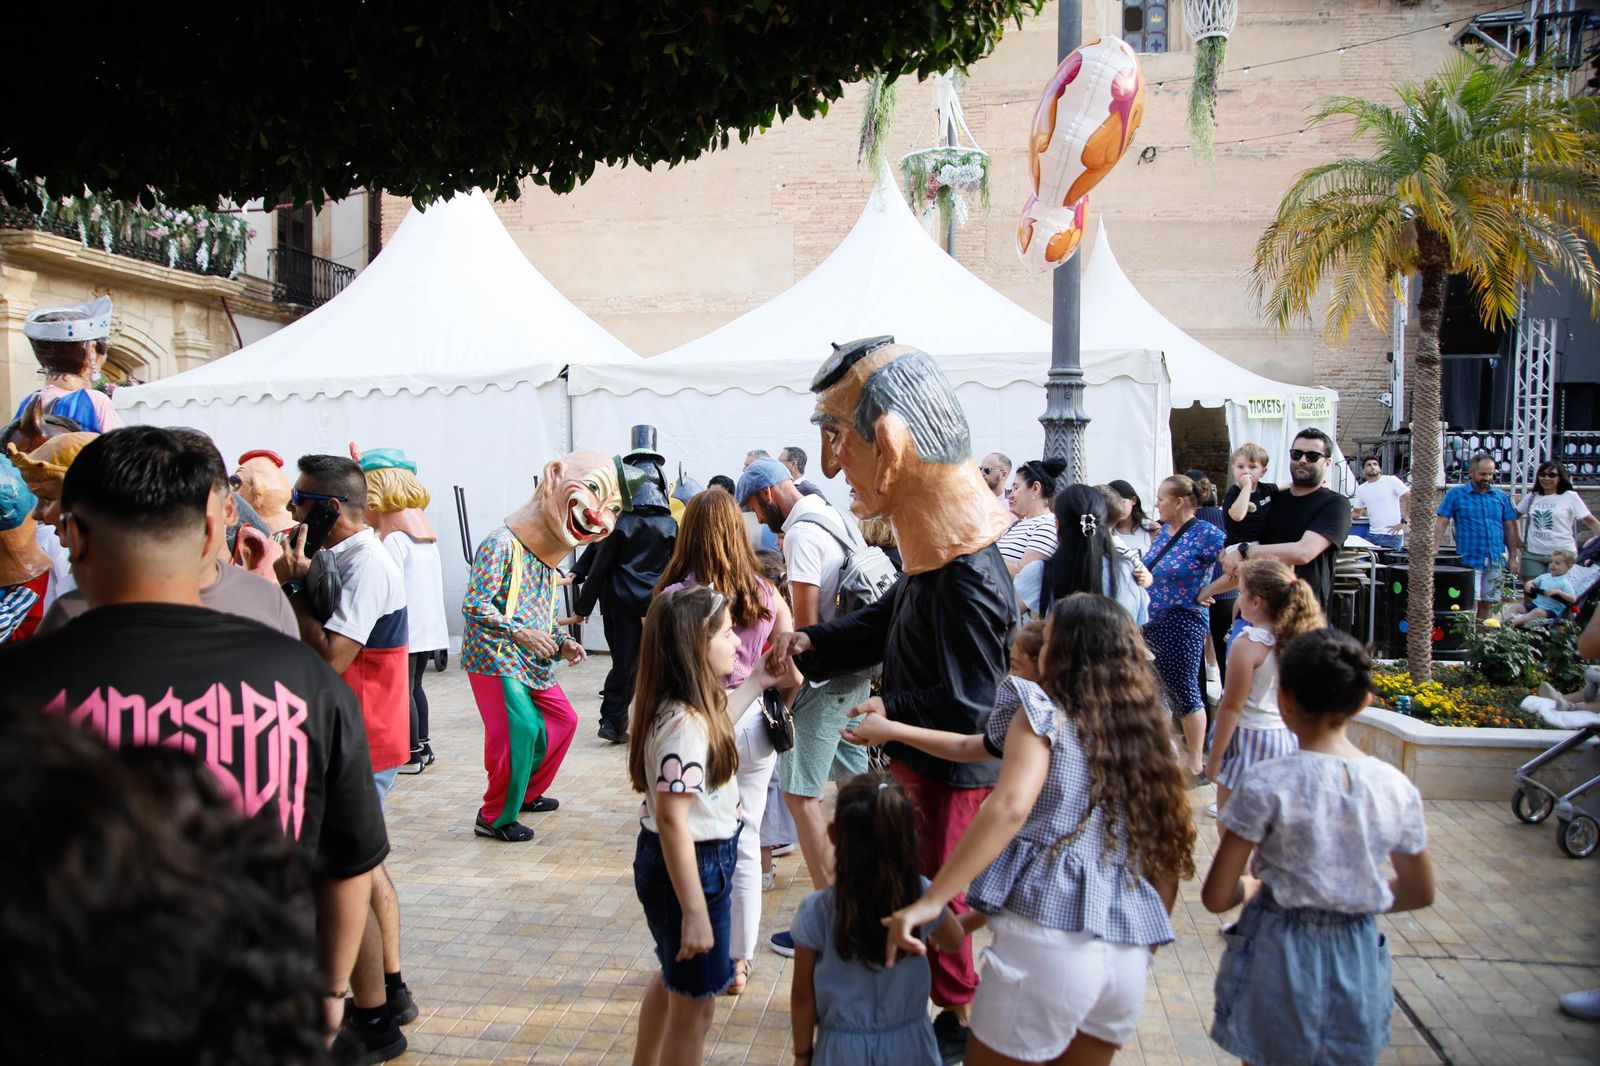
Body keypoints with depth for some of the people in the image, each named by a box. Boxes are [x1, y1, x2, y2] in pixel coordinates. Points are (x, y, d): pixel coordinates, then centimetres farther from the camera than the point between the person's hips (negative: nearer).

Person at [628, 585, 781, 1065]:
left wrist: (756, 682, 19)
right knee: (695, 1006, 8)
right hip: (689, 868, -10)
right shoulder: (684, 725, -29)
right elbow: (672, 820, -30)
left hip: (703, 859, 10)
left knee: (673, 978, 30)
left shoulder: (688, 709, 0)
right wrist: (695, 913, -29)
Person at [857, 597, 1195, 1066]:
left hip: (1049, 937, -6)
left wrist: (930, 901, -18)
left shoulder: (1044, 711, -2)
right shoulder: (1146, 734, 13)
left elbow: (1010, 806, -18)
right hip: (1130, 954, 6)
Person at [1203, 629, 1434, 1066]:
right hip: (1359, 964, 4)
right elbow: (1419, 893, 8)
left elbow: (1216, 897, -15)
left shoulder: (1267, 784, -18)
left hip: (1279, 961, -3)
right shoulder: (1397, 788, -6)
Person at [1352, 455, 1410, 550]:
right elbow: (1357, 513, 21)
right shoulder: (1361, 489, 13)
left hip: (1391, 535, -5)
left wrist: (1403, 522, -13)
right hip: (1372, 534, 5)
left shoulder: (1391, 481, -3)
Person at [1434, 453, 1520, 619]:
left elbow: (1510, 527, 12)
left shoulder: (1501, 497, 11)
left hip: (1496, 561, 4)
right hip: (1469, 560, -4)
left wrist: (1512, 557, 8)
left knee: (1488, 604, 9)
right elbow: (1441, 523, -3)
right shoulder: (1456, 494, 1)